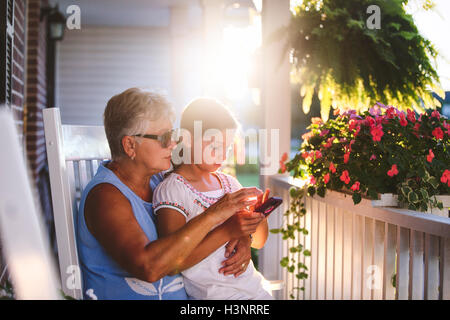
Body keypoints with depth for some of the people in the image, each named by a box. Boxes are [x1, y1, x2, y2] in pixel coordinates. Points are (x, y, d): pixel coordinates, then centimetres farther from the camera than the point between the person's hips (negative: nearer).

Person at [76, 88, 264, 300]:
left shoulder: (159, 180, 8)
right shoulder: (105, 196, -16)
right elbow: (148, 267, -29)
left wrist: (236, 235, -8)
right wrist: (212, 216, -27)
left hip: (182, 295, 6)